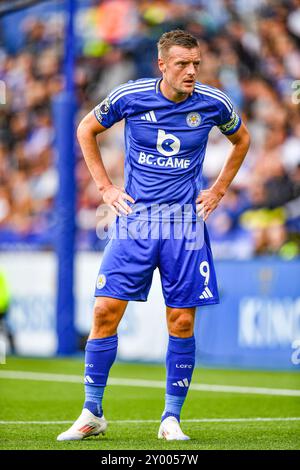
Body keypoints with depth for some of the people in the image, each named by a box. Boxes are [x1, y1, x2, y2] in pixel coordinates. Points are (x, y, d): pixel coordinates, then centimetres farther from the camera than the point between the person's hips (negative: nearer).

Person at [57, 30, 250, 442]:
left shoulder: (213, 103, -3)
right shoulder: (129, 97, -6)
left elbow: (241, 139, 18)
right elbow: (86, 129, 11)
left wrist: (218, 191, 11)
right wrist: (104, 186, 5)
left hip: (186, 224, 1)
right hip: (134, 219, -1)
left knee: (182, 322, -2)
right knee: (106, 311, -8)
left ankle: (171, 419, 10)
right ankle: (92, 414, 4)